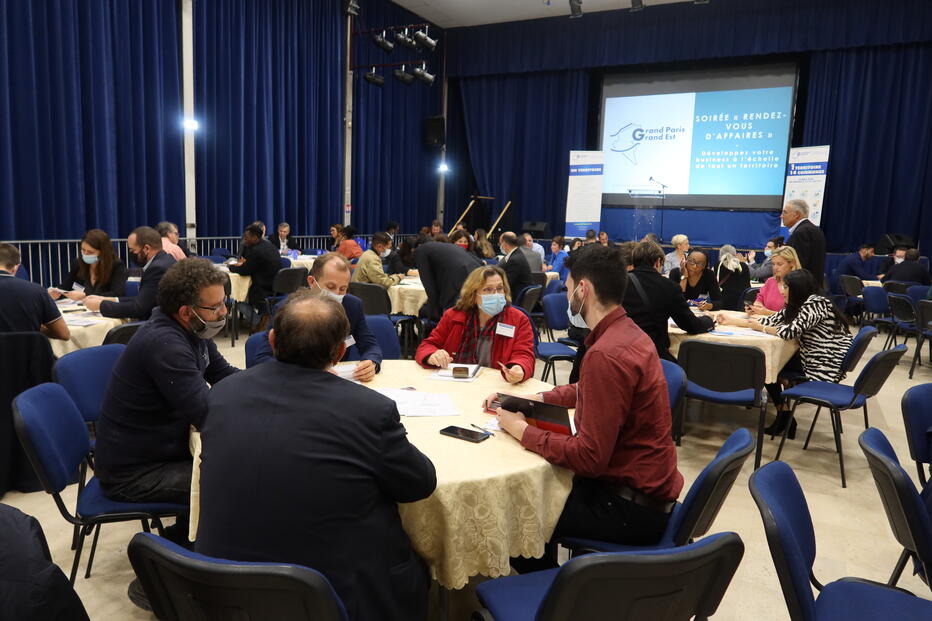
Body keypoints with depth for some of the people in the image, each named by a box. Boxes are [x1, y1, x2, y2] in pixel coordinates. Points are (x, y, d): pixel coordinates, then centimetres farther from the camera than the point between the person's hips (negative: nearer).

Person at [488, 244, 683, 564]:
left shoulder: (606, 354, -28)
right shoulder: (628, 332, 4)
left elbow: (590, 457, -27)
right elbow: (588, 391, 22)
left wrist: (521, 431, -16)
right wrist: (537, 398, 10)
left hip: (632, 507, -9)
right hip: (648, 487, 9)